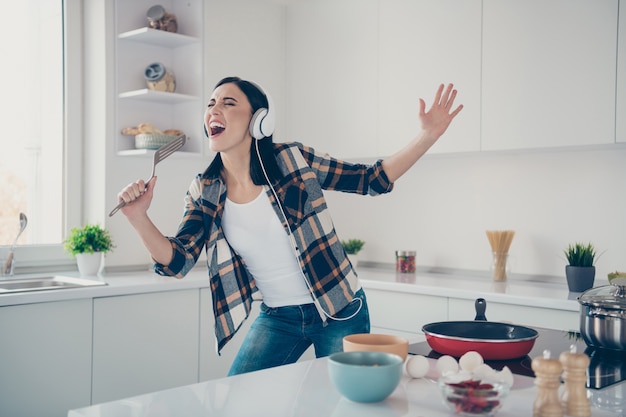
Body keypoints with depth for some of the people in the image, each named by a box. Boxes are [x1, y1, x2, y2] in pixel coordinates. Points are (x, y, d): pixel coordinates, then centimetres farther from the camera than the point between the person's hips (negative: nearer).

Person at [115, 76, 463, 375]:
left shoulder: (294, 160, -13)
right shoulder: (204, 192, -4)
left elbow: (372, 180, -5)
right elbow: (176, 262, -7)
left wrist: (428, 136, -15)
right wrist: (139, 217, -23)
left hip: (340, 311, -2)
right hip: (277, 317, 3)